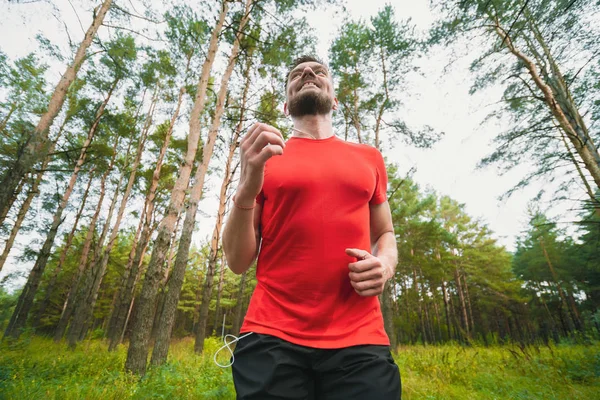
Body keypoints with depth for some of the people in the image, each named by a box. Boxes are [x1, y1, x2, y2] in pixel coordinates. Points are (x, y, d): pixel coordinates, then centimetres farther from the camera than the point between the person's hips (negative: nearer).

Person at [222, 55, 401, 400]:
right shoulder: (263, 158, 4)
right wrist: (246, 189, -16)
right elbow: (238, 262, 1)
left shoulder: (369, 158, 10)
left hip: (359, 341, 2)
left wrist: (386, 264, -5)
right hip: (271, 340, -1)